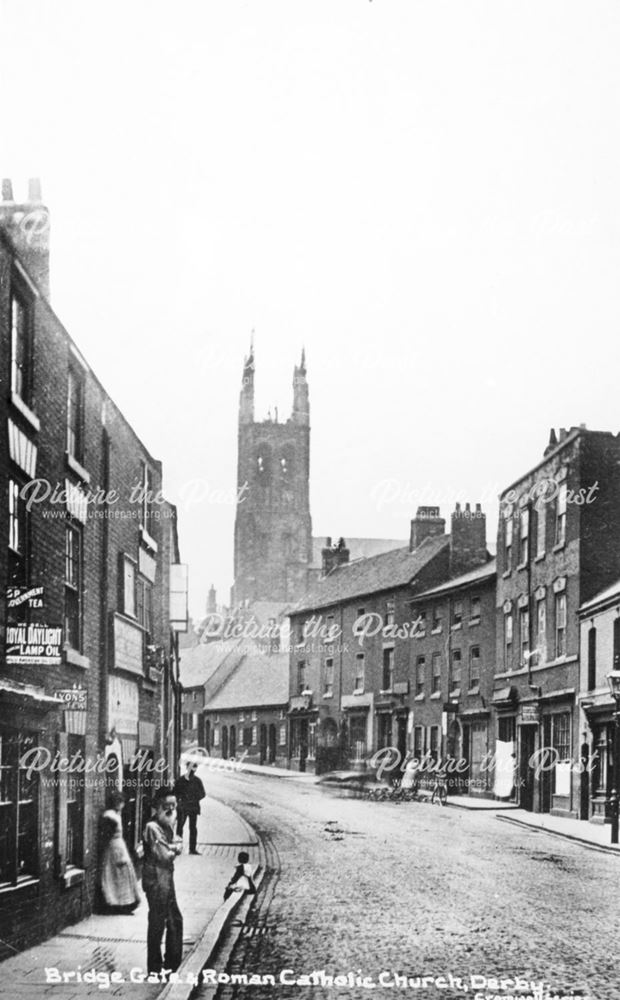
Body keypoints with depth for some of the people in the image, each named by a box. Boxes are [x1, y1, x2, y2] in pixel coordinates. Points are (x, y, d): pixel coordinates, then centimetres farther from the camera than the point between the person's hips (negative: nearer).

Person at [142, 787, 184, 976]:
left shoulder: (167, 826, 13)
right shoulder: (152, 828, -16)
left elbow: (179, 845, 7)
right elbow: (164, 856, -19)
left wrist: (171, 847, -12)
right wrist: (174, 849, -2)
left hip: (167, 878, 9)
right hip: (156, 878, -9)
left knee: (175, 921, 15)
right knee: (157, 923, -2)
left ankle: (172, 964, 25)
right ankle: (155, 969, 7)